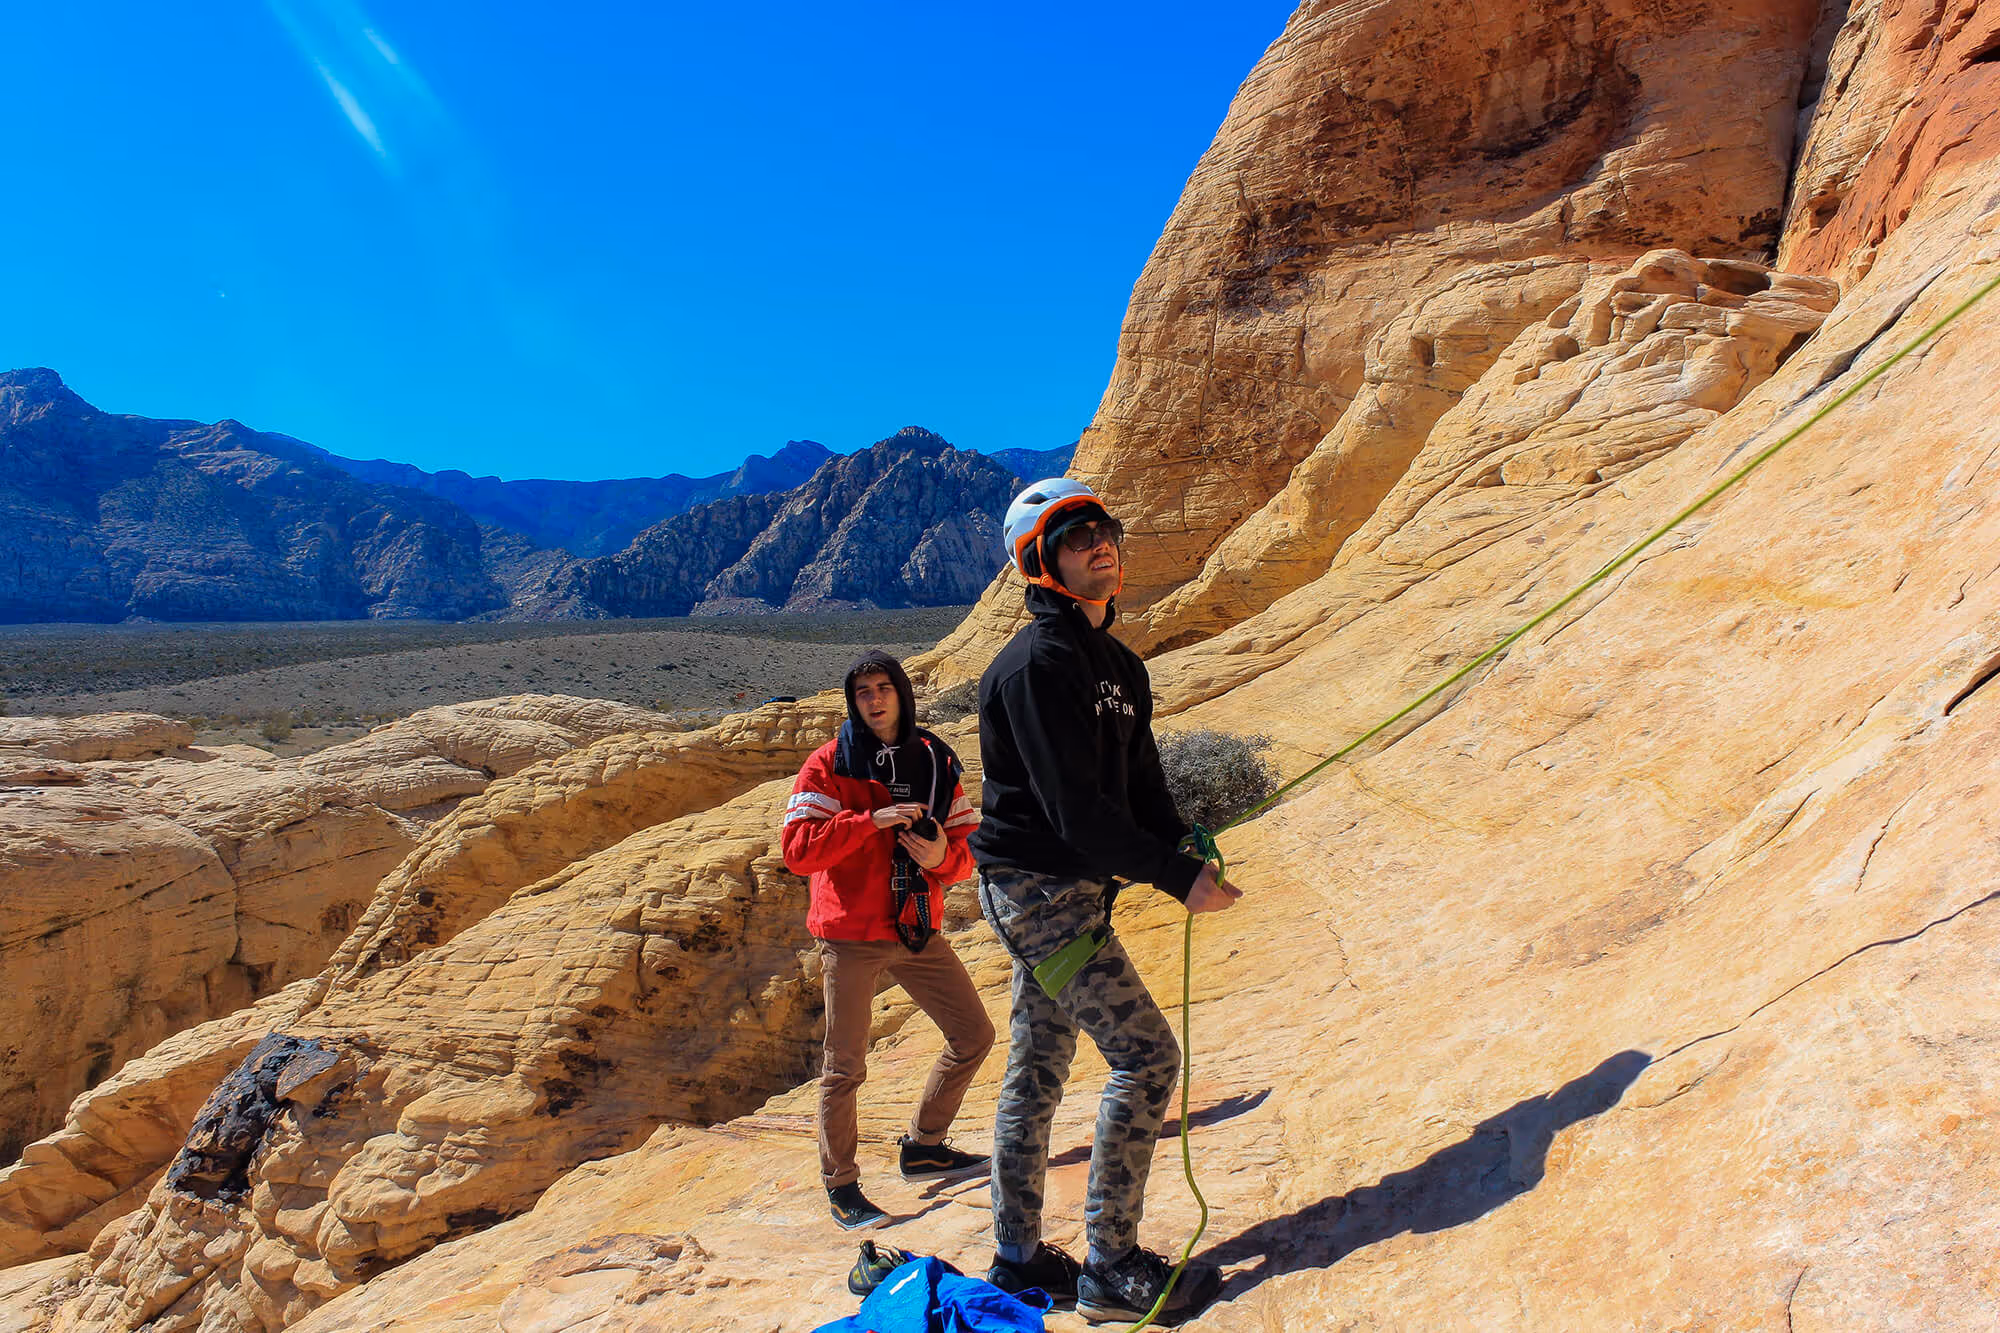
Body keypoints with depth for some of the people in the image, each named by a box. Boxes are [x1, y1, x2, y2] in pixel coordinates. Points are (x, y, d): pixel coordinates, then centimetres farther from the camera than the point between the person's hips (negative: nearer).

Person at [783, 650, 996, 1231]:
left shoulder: (935, 761, 7)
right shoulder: (829, 765, -5)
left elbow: (969, 850, 7)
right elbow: (797, 849, -16)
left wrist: (942, 856, -16)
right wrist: (871, 820, -23)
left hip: (918, 930, 5)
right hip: (850, 935, -4)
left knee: (974, 1035, 9)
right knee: (845, 1067, 1)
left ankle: (923, 1147, 28)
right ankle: (840, 1185, 21)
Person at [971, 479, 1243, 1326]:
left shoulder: (1120, 666, 13)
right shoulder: (1038, 664, -17)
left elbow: (1142, 788, 11)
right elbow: (1077, 809, -23)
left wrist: (1189, 854, -6)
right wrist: (1177, 877, -20)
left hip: (1069, 891, 9)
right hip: (1037, 887, -9)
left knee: (1037, 1071, 15)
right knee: (1146, 1055, -8)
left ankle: (1018, 1259, 28)